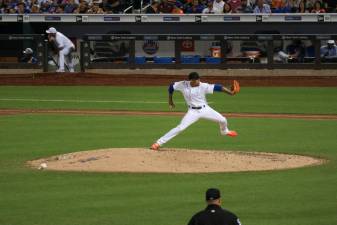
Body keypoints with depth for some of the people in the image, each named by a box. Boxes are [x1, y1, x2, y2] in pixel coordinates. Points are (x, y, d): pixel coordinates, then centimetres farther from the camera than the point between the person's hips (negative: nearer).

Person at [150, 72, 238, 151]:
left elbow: (216, 87, -24)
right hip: (193, 111, -2)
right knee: (180, 127, -19)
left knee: (223, 120, 7)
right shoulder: (183, 85, -15)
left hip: (205, 109, 2)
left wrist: (230, 92, -34)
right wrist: (170, 101, 8)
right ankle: (158, 143, -17)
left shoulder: (203, 86, -18)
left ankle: (224, 131, 46)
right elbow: (171, 86, 0)